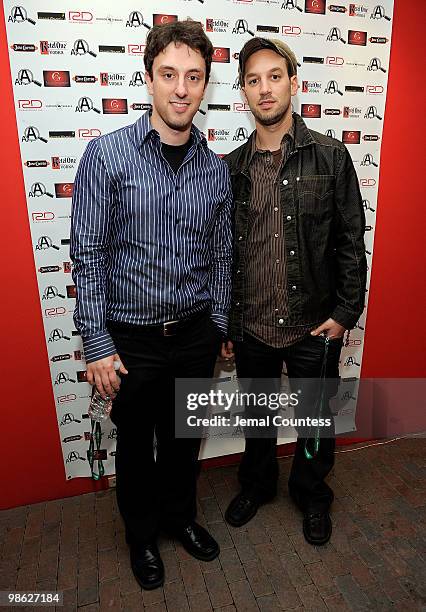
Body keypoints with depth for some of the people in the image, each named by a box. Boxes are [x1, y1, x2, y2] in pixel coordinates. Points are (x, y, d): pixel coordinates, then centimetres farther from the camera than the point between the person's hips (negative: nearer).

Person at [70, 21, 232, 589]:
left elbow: (221, 255, 8)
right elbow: (88, 255, -10)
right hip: (131, 337, -3)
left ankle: (181, 515, 49)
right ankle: (142, 532, 44)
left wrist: (218, 327, 10)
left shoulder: (216, 168, 2)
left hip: (194, 334, 3)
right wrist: (96, 344, -12)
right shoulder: (106, 154, -10)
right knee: (136, 442, 17)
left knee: (184, 437, 21)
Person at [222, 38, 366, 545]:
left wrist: (345, 312, -9)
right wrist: (223, 324, 6)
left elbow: (351, 242, -3)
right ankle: (256, 484, 48)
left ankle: (312, 495, 45)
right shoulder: (231, 168, 2)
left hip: (314, 328, -1)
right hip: (251, 327, 2)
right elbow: (223, 252, 5)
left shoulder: (331, 157, -3)